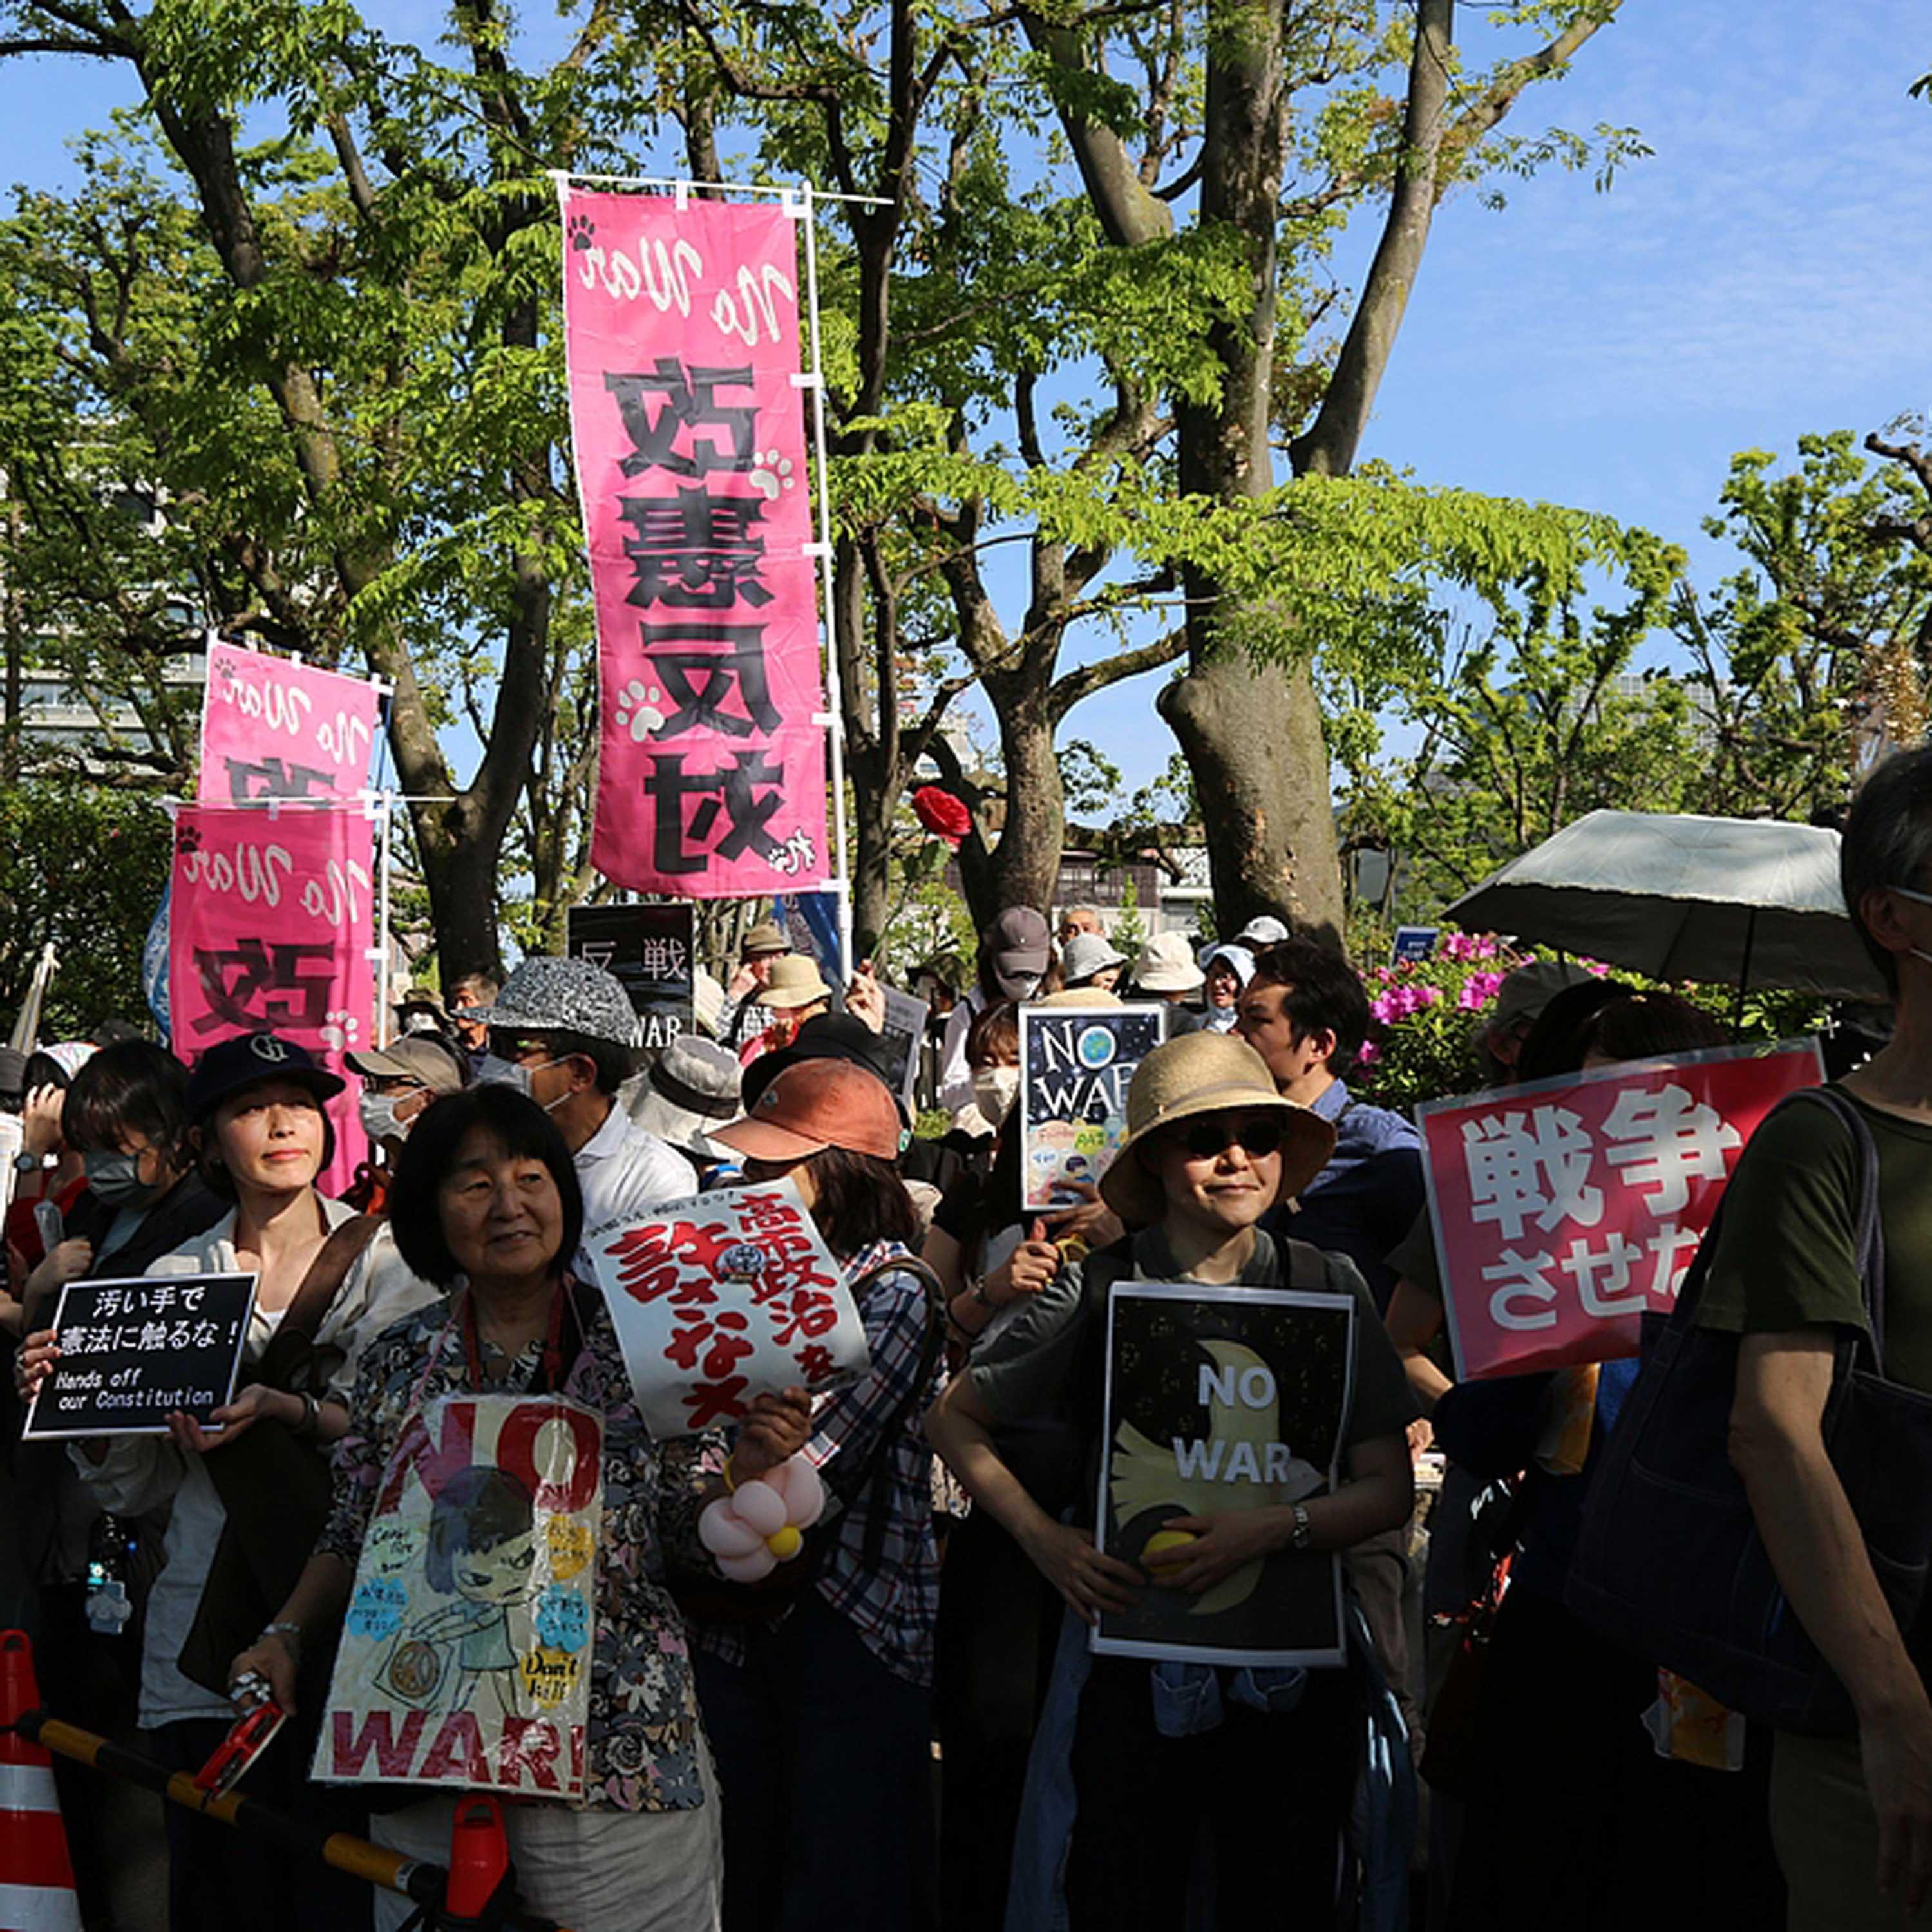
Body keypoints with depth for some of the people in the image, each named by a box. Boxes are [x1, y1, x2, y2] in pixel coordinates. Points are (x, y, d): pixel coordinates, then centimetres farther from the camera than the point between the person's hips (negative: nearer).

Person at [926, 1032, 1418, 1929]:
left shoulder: (1327, 1284, -2)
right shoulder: (1098, 1290, -5)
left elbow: (1389, 1488, -2)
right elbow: (952, 1418, 4)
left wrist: (1274, 1527, -19)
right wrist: (1042, 1536, -8)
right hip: (1137, 1667, -1)